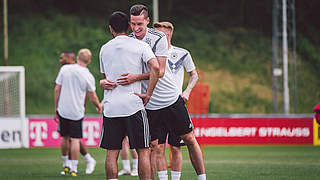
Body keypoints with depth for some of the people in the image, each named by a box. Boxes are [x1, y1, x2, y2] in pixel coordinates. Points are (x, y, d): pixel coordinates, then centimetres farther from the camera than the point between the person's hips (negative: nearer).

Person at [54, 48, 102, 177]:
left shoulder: (65, 69, -3)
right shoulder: (88, 76, -8)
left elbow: (57, 89, 0)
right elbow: (92, 97, 1)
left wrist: (56, 108, 8)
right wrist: (99, 106, 22)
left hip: (63, 110, 2)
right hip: (77, 112, -2)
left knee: (65, 137, 17)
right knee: (75, 139, 3)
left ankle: (65, 164, 29)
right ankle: (73, 168, -1)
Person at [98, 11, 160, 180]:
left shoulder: (104, 49, 13)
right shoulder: (140, 45, 2)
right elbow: (155, 67, -13)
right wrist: (148, 94, -7)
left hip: (110, 107, 3)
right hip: (133, 104, -3)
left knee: (111, 153, 5)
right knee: (143, 151, 2)